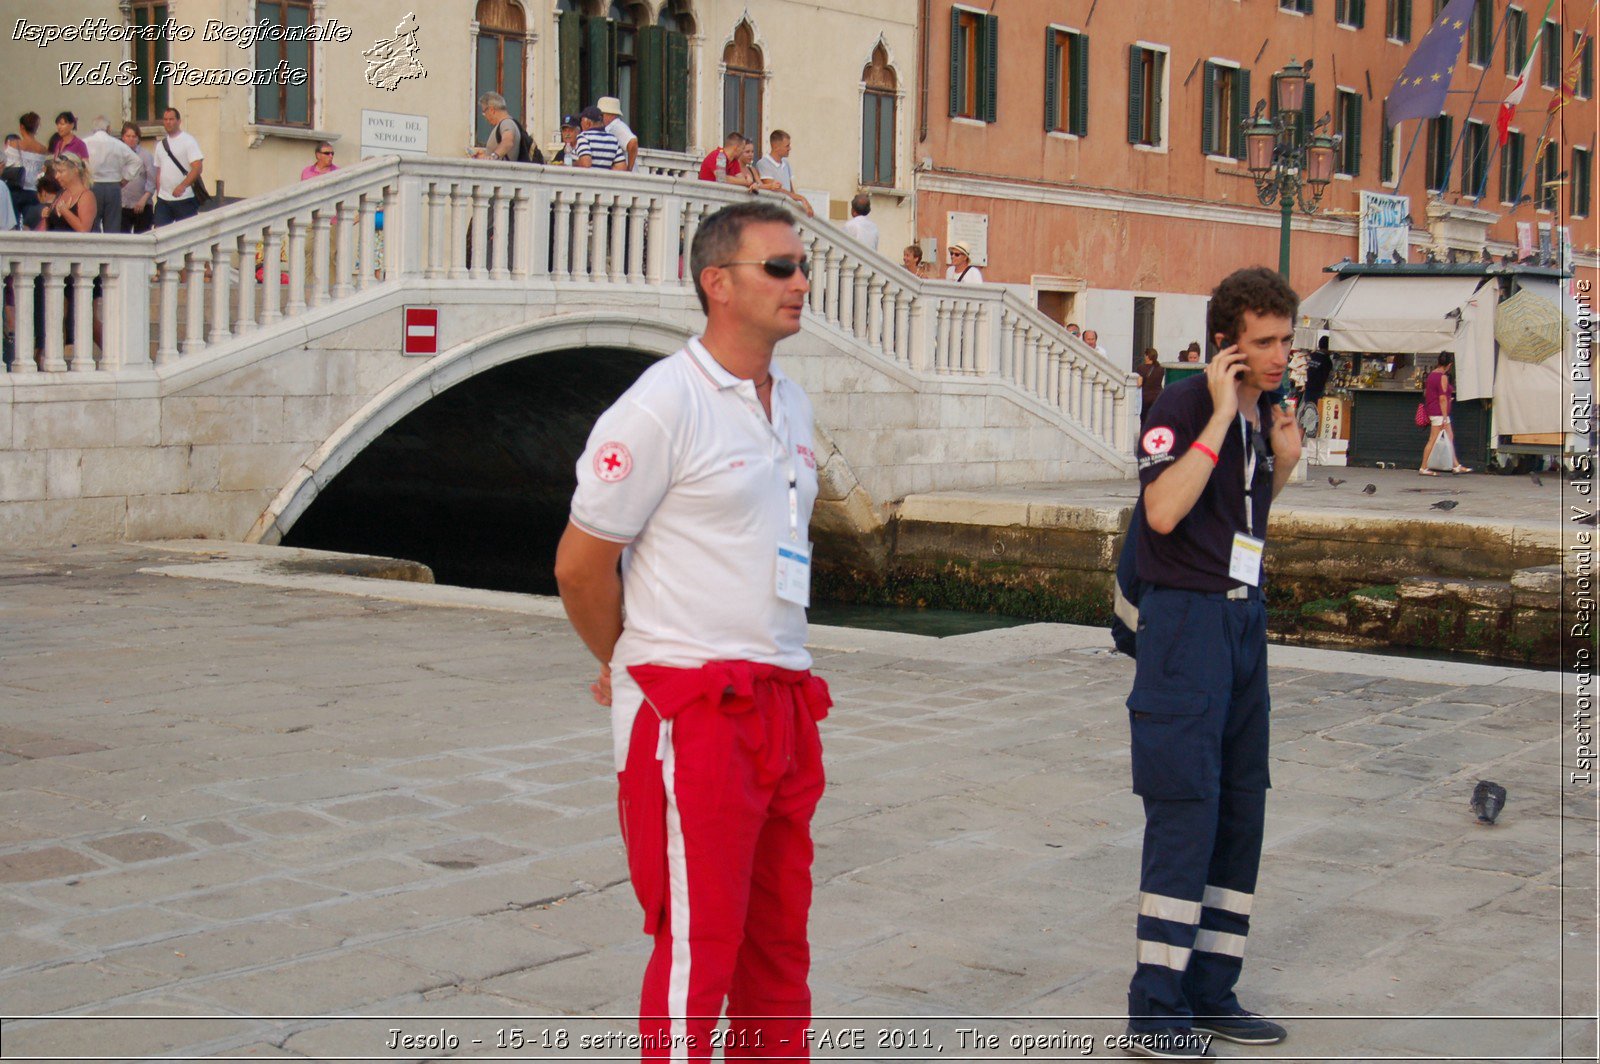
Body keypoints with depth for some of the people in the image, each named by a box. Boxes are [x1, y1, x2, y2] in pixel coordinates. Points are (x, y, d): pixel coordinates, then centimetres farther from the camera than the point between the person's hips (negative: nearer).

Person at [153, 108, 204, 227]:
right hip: (163, 199, 6)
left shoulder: (188, 141, -4)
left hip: (184, 199, -6)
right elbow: (159, 171, 20)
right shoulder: (160, 145, 15)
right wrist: (158, 192, 11)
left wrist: (183, 186, -25)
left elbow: (198, 167, -14)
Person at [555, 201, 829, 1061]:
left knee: (779, 943, 13)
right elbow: (580, 563, -8)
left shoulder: (791, 405, 13)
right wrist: (630, 668, 6)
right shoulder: (663, 405, -12)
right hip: (691, 713, -8)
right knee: (698, 949, -2)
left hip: (783, 704, 8)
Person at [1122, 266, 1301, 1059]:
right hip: (1186, 616, -9)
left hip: (1244, 619, 9)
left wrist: (1283, 463, 6)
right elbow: (1163, 511, -27)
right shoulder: (1183, 407, -12)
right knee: (1186, 808, -10)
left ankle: (1209, 990, 19)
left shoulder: (1266, 412, 12)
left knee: (1241, 809, 10)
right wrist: (1220, 416, -24)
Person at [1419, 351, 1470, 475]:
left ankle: (1456, 466, 16)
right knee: (1433, 440, -6)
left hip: (1432, 410, 10)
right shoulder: (1443, 377, -15)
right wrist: (1445, 417, -18)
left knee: (1450, 437, 13)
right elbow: (1442, 398, -19)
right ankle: (1424, 468, -3)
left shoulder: (1431, 375, 12)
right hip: (1439, 413, -10)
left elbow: (1425, 393, 20)